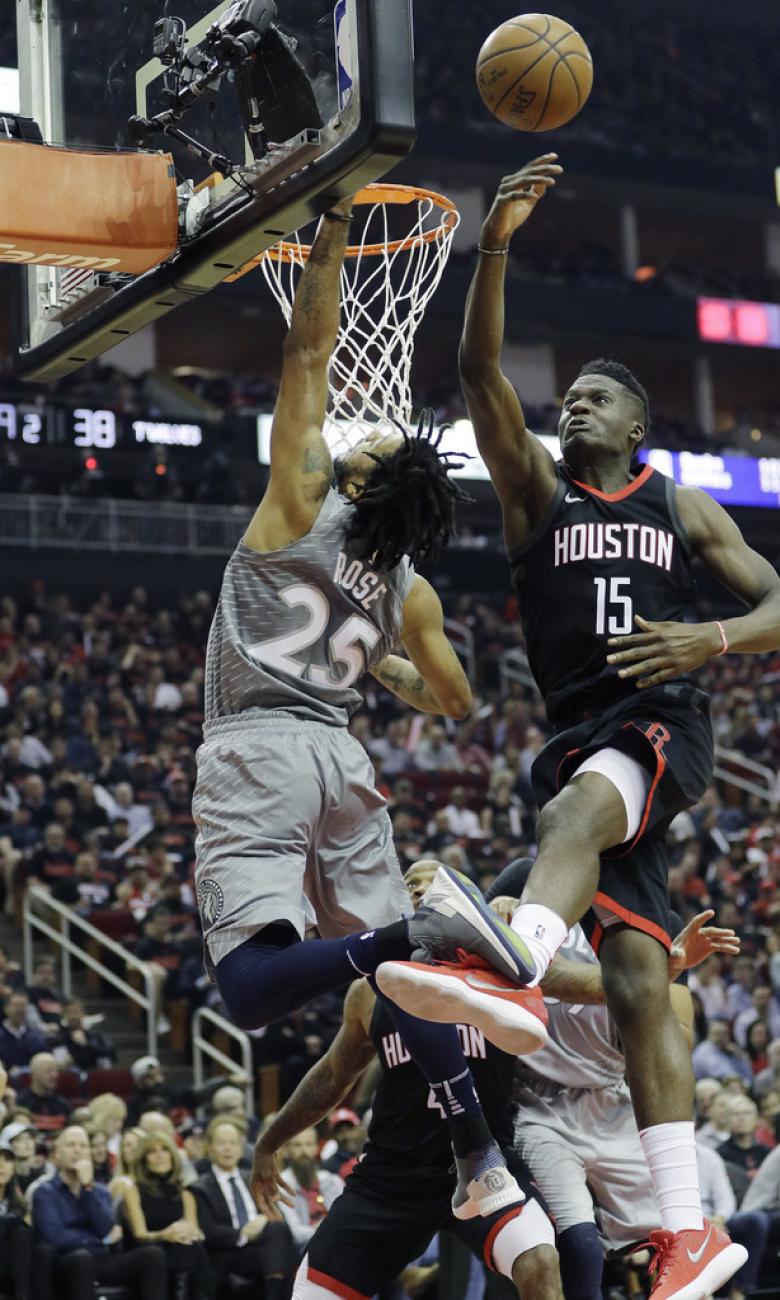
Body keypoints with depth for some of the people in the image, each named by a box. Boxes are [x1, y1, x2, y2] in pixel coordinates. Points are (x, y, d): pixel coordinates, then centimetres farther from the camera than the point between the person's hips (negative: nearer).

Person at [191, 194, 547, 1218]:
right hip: (339, 755, 6)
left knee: (254, 987, -18)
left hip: (258, 751, -6)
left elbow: (310, 350, -2)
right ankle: (483, 1163, 3)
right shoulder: (412, 592, 10)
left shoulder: (304, 502, -2)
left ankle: (415, 931, -42)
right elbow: (455, 701, 22)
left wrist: (332, 232, 5)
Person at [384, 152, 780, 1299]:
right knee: (635, 975, -3)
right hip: (580, 737, 3)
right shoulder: (536, 485, 15)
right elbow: (480, 371, 0)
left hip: (664, 725, -3)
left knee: (576, 809, -38)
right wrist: (495, 246, -14)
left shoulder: (684, 508, 14)